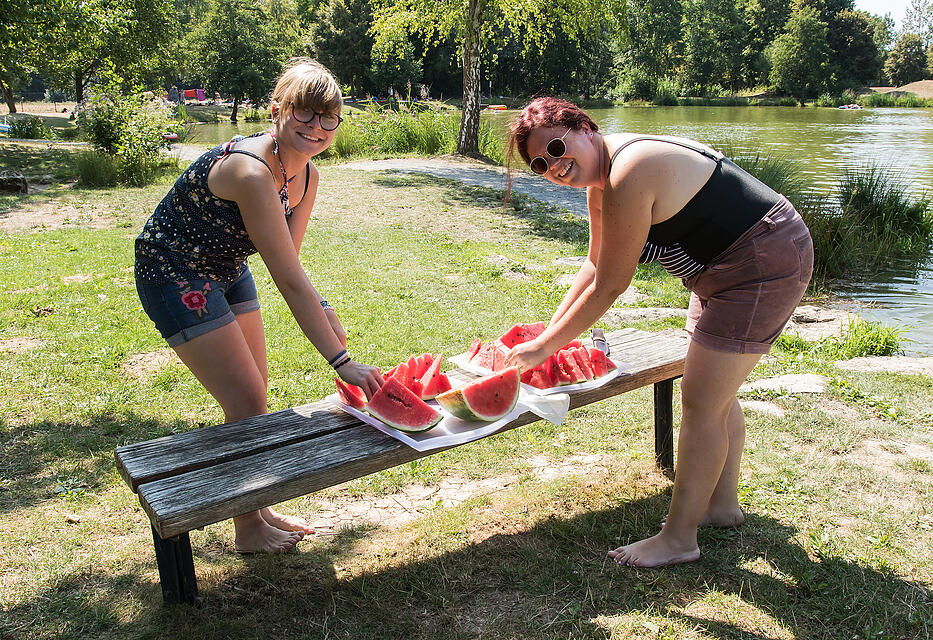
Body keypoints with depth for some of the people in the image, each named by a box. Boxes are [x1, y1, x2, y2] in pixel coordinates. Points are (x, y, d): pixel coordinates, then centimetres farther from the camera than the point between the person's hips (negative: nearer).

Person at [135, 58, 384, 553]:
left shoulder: (305, 175, -5)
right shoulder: (250, 171, -33)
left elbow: (287, 264, -1)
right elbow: (288, 279, -36)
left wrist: (322, 311, -19)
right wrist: (342, 363, -35)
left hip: (225, 271, 9)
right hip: (172, 274, -9)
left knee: (254, 395, 13)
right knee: (246, 403, -7)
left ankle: (258, 509, 33)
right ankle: (249, 530, 14)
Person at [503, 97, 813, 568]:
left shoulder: (628, 177, -27)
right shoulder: (599, 177, 4)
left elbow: (610, 287, -21)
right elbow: (595, 266, 12)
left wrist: (544, 347, -13)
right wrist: (549, 330, 7)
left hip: (762, 266, -10)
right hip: (727, 268, 10)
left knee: (701, 403, -6)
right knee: (717, 394, 19)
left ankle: (679, 538, 7)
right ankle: (723, 504, 36)